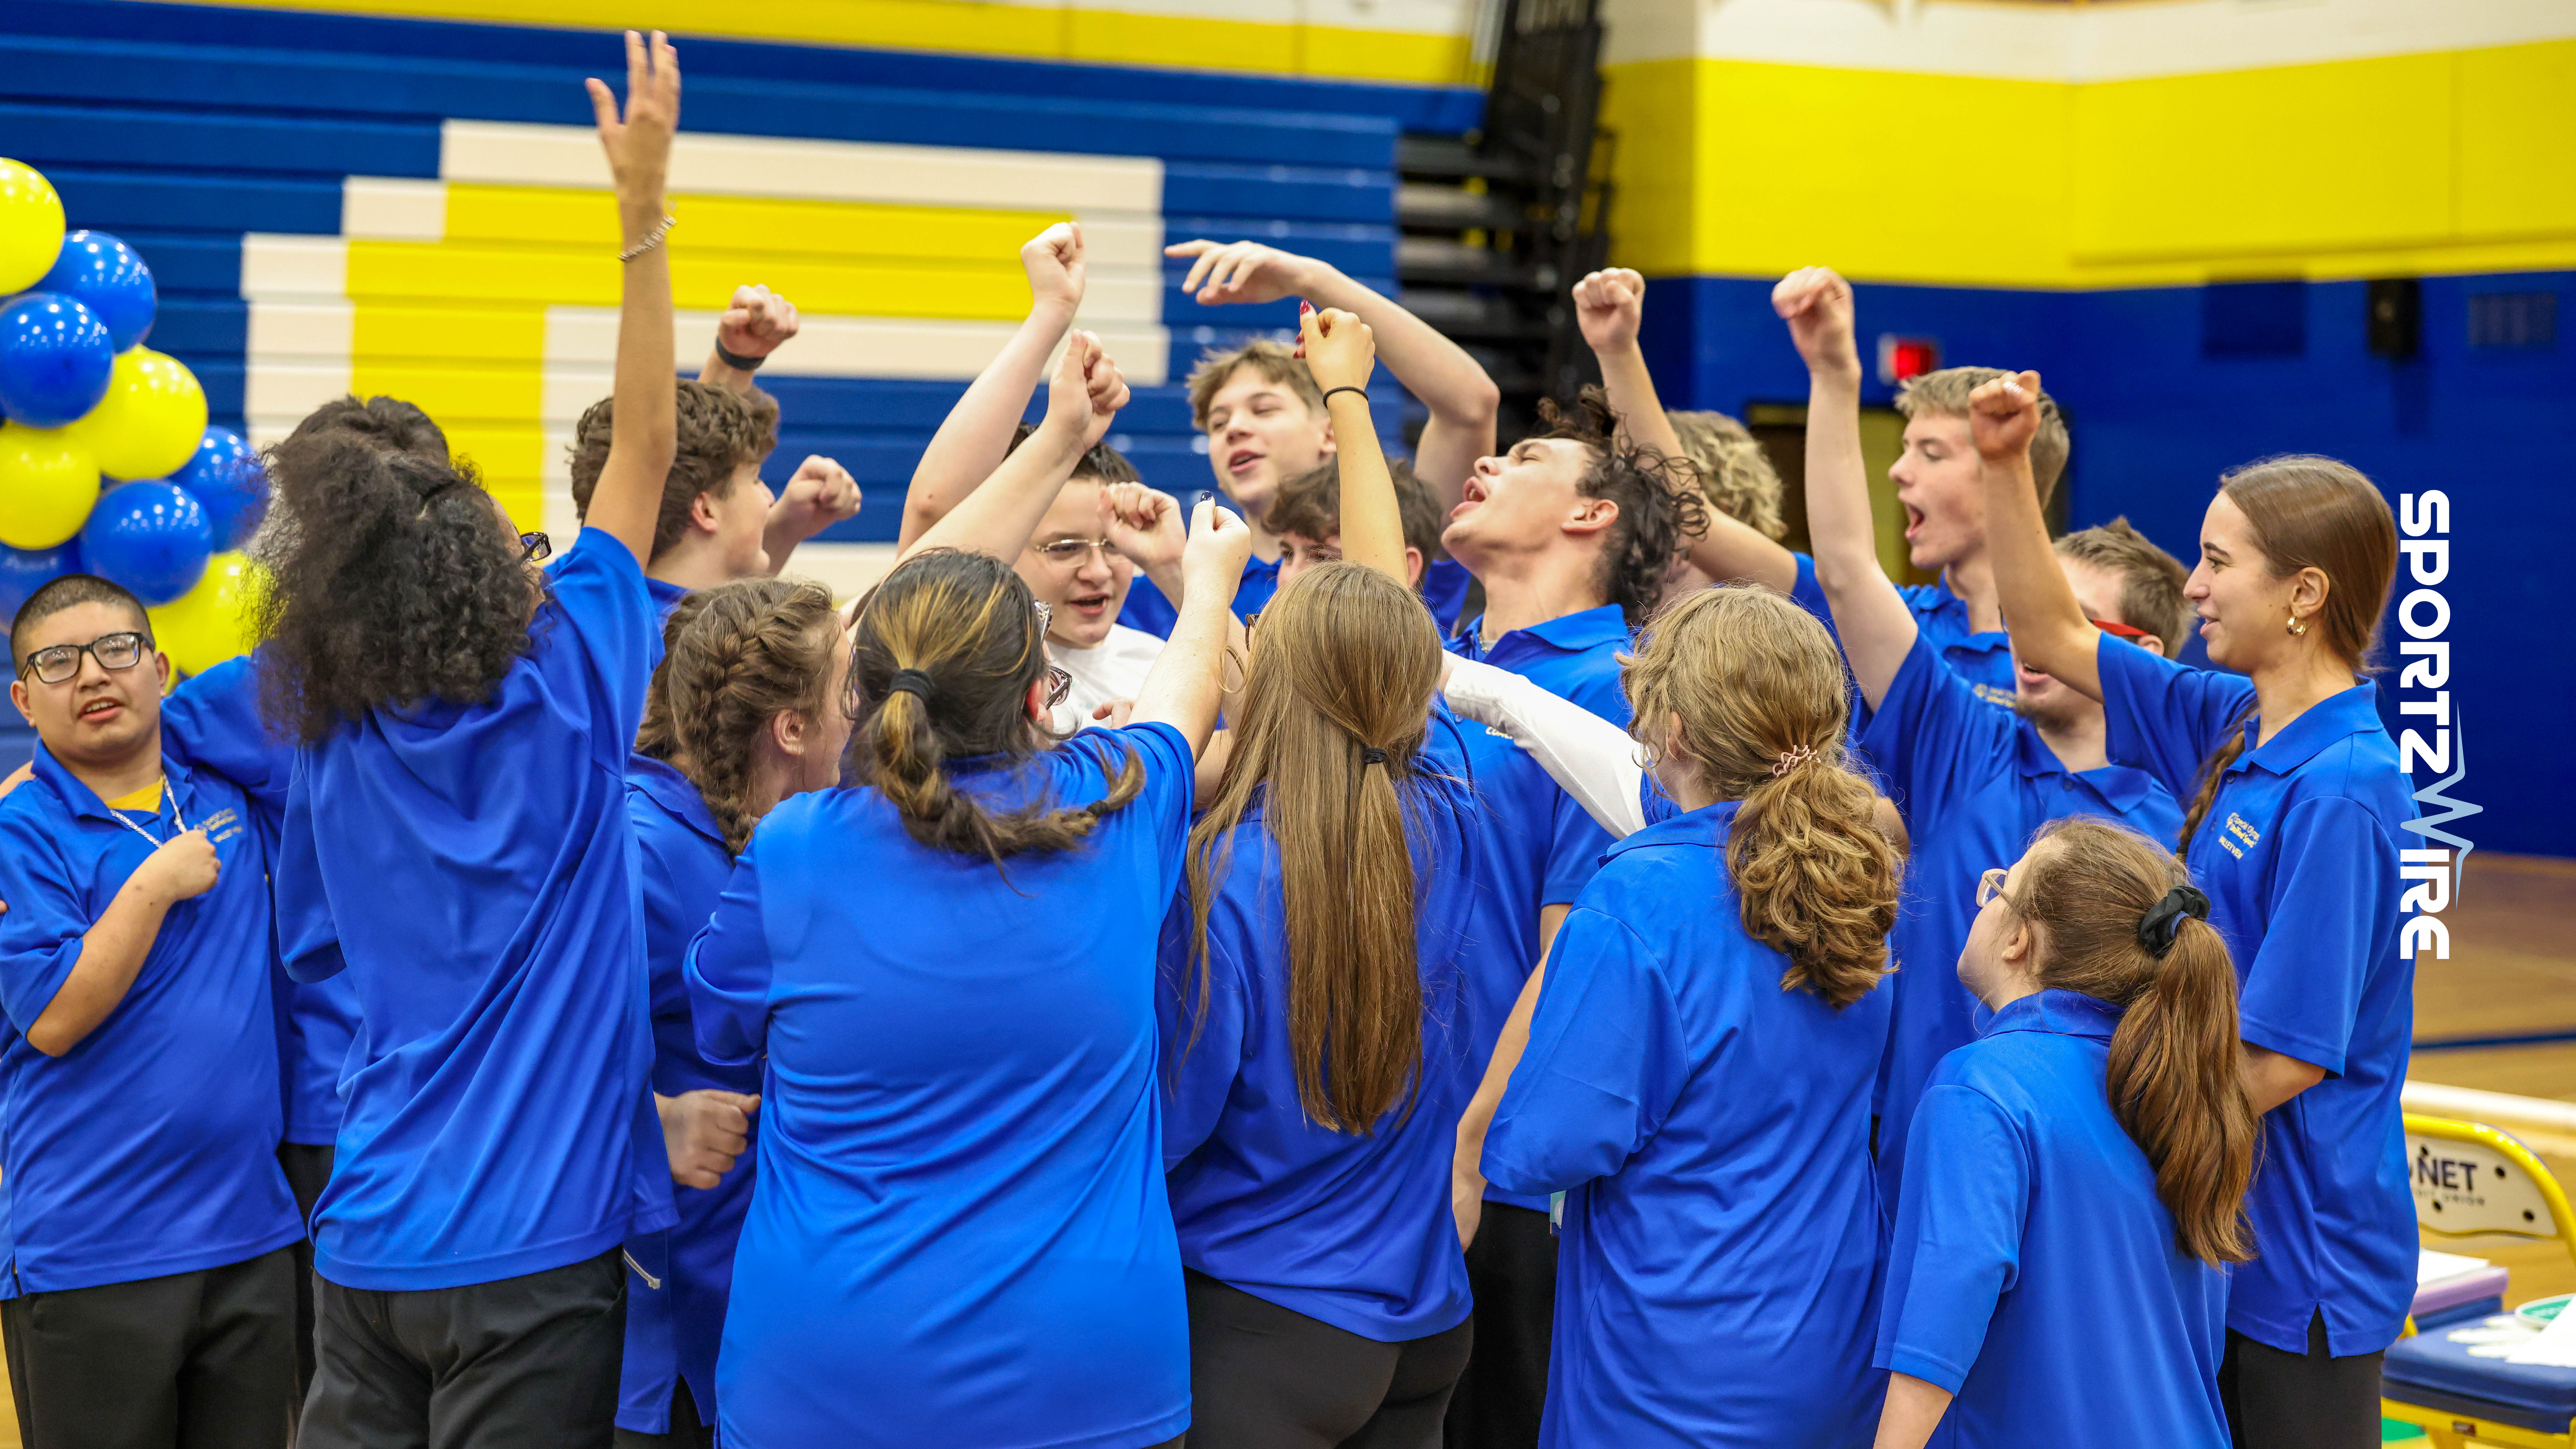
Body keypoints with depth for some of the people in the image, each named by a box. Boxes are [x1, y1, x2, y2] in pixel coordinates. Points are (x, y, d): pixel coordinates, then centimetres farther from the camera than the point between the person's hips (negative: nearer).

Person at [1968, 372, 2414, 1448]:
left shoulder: (2342, 792, -21)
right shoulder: (2231, 723, 4)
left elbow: (2284, 1059, -22)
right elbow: (2052, 639, 15)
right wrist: (2006, 469, 5)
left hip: (2307, 1258, -8)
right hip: (2228, 1233, 9)